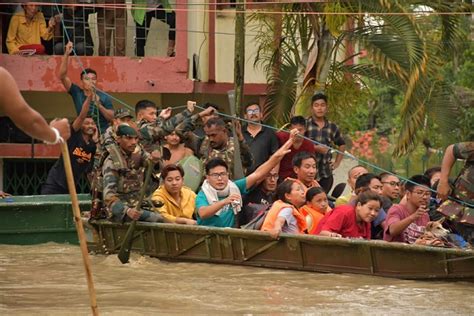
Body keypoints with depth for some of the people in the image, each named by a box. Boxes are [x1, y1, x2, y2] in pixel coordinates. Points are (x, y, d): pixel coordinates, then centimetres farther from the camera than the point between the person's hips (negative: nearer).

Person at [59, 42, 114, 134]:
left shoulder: (104, 97, 3)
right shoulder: (77, 93, 4)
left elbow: (111, 118, 0)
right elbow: (62, 76, -3)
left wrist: (99, 105, -16)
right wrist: (66, 55, -12)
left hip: (102, 133, 0)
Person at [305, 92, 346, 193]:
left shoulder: (332, 127, 12)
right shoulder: (305, 124, -1)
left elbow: (342, 144, 29)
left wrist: (337, 162, 19)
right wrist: (315, 148, -15)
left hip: (326, 174, 4)